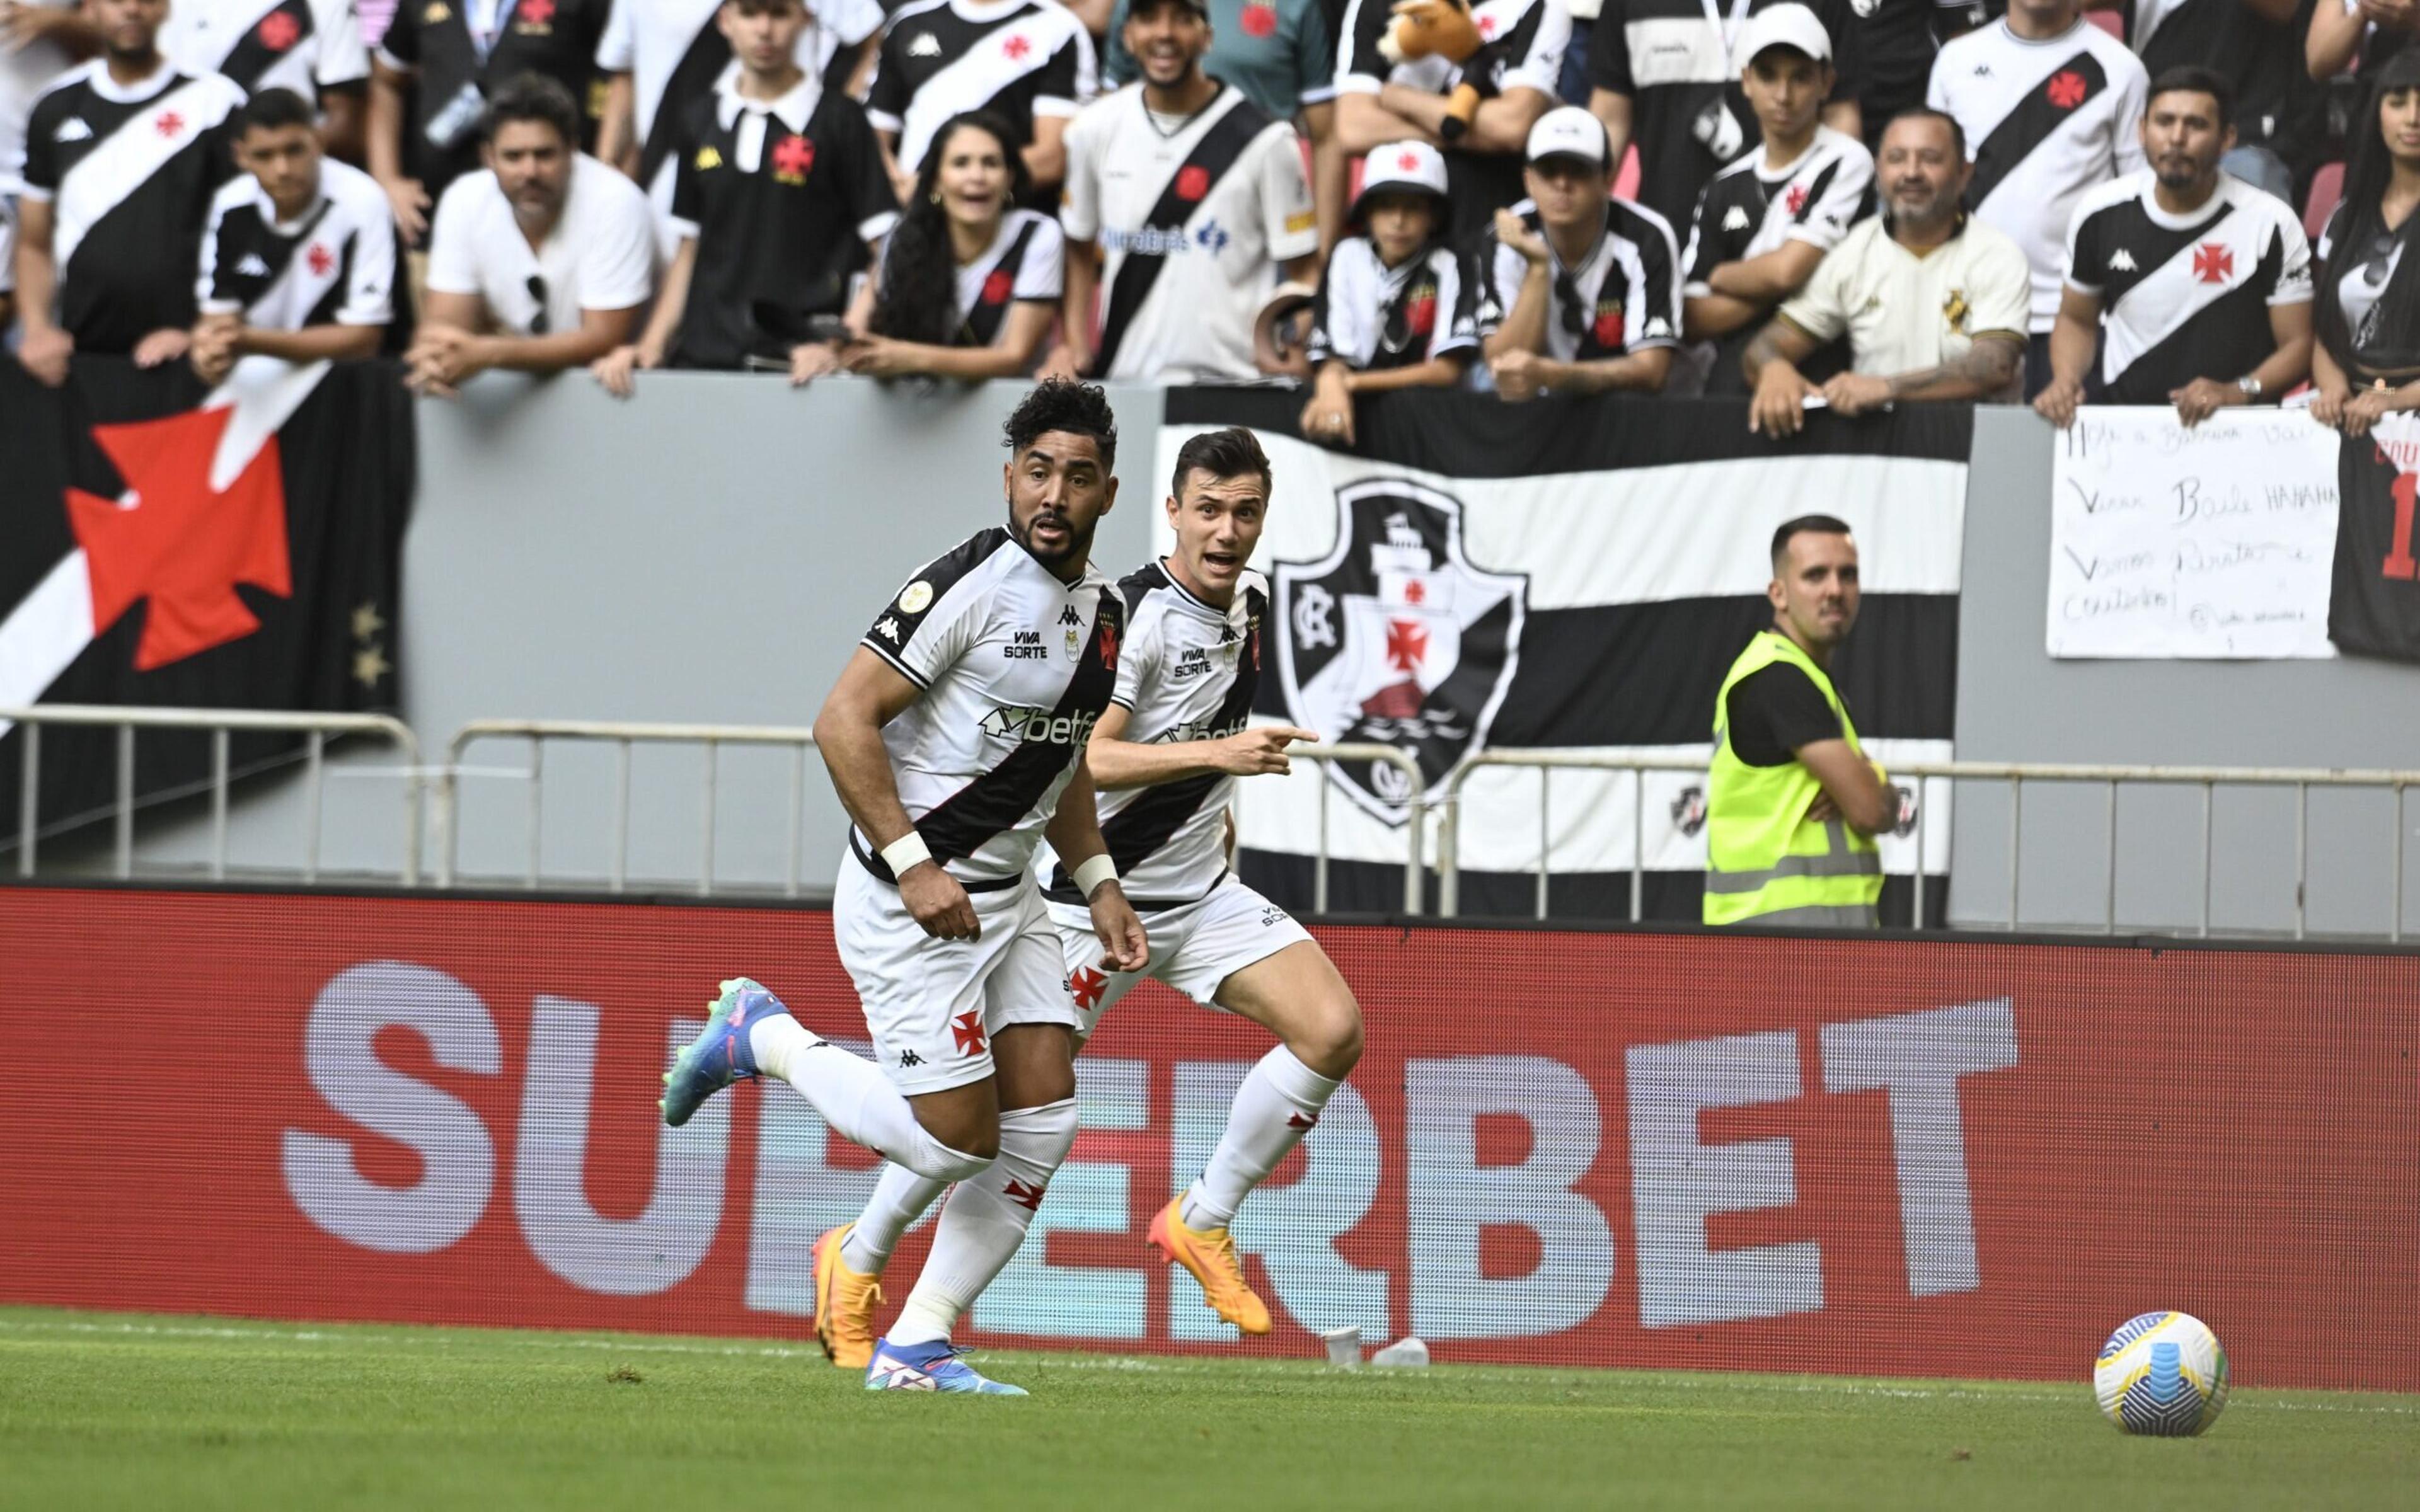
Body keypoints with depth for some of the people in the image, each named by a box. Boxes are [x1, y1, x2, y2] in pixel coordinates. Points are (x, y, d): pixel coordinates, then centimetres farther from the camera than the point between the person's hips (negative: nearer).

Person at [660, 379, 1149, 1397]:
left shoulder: (1102, 613, 9)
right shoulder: (973, 584, -18)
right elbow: (844, 722, -20)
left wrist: (1098, 883, 15)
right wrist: (913, 866, -23)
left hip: (1006, 895, 8)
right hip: (908, 900, -8)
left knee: (1044, 1127, -1)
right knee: (955, 1141, -10)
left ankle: (915, 1348, 7)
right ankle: (764, 1038, 13)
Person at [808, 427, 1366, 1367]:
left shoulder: (1250, 604, 5)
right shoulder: (1134, 614, -21)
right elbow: (1082, 760, -33)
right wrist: (1216, 754, -40)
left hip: (1200, 893, 7)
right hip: (1094, 894, -7)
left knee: (1332, 1030, -12)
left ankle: (1203, 1222, 3)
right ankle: (857, 1260, 20)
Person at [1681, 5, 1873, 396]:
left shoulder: (1846, 162, -2)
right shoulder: (1725, 190, 15)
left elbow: (1789, 270, -9)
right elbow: (1693, 319, 10)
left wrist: (1721, 277, 9)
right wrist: (1771, 291, -3)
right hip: (1733, 382, 4)